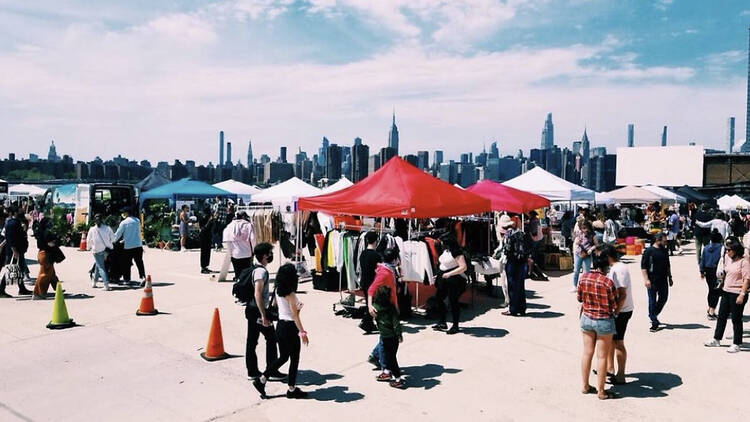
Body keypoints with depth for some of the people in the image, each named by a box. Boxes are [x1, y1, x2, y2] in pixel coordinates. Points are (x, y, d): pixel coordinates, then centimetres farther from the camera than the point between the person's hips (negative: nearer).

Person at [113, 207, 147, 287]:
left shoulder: (124, 222, -7)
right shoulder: (137, 220, 8)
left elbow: (118, 234, 0)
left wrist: (113, 241, 20)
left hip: (128, 246, -3)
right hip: (138, 245, 3)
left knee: (127, 263, 10)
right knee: (139, 263, 3)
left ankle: (127, 279, 16)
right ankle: (143, 277, -13)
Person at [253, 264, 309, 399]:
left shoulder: (278, 291, 4)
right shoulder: (290, 294, -18)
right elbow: (295, 315, -19)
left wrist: (296, 306, 12)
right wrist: (302, 332, -17)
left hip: (280, 325, 8)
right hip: (290, 328, -8)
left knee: (283, 357, 19)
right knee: (294, 359, 7)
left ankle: (261, 380, 16)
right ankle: (292, 389, 16)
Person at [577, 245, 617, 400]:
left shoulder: (583, 278, -7)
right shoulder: (607, 282, -21)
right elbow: (614, 305, -11)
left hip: (587, 318, 5)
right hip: (604, 321, -4)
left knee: (587, 353, 15)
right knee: (602, 356, 6)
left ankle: (585, 386, 26)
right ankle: (601, 391, 16)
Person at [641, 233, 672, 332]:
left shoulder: (664, 251, 12)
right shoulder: (649, 251, -8)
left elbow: (668, 265, 22)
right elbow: (643, 266, -10)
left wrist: (670, 277, 19)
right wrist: (646, 279, -17)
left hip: (663, 280, 6)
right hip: (652, 280, -6)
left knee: (664, 298, 10)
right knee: (652, 300, -1)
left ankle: (653, 316, 31)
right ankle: (654, 323, 5)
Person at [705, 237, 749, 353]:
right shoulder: (727, 258, 8)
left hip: (737, 294, -8)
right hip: (726, 291, 8)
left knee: (736, 319, 2)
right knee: (721, 316, 14)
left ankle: (736, 344, 14)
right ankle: (717, 340, 25)